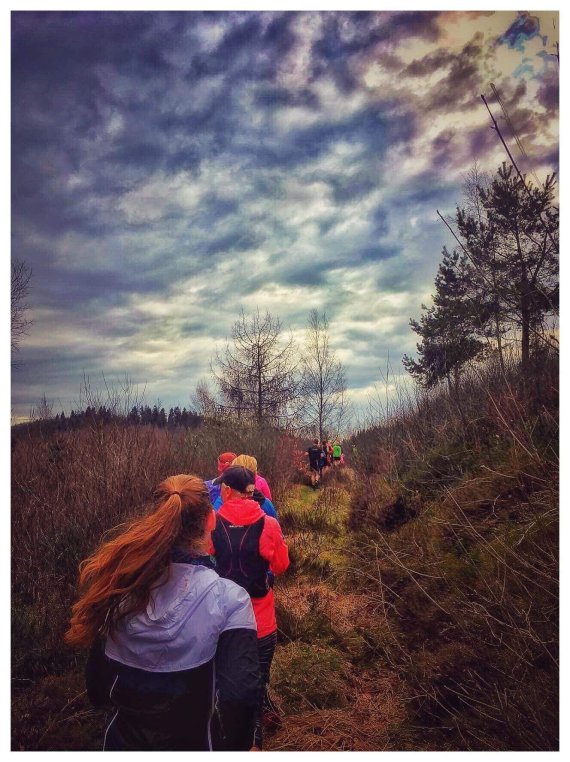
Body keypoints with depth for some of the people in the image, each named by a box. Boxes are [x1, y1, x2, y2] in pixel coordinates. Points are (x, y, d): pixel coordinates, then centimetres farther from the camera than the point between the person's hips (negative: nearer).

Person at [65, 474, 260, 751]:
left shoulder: (121, 590, -13)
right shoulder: (228, 598, -24)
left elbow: (97, 689, -2)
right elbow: (240, 695, -24)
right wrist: (236, 747, -7)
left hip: (122, 741, 3)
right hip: (194, 744, -2)